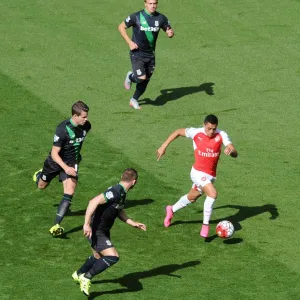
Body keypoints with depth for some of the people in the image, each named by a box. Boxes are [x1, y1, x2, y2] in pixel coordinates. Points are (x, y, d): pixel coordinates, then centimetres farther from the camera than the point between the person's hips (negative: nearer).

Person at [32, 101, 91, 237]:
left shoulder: (86, 126, -14)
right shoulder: (63, 129, -31)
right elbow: (54, 153, -28)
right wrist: (65, 168, -40)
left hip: (71, 163, 3)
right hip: (55, 162, -3)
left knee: (69, 193, -17)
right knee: (41, 186, 22)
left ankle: (56, 225, -17)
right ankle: (39, 175, 62)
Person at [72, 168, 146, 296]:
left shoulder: (122, 193, 6)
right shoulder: (115, 192, -25)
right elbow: (94, 202, -33)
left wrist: (133, 223, 16)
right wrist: (87, 224, -36)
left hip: (104, 231, 10)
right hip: (95, 231, -10)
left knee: (98, 257, 28)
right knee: (113, 257, -19)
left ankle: (78, 274, 52)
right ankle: (86, 277, -7)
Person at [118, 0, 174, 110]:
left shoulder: (161, 18, -2)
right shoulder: (136, 17, -12)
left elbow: (169, 31, 8)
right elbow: (121, 27, -2)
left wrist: (170, 33, -18)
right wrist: (129, 42, -13)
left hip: (150, 54, 4)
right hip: (137, 53, -4)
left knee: (145, 81, 11)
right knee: (141, 78, -19)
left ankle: (134, 100, 35)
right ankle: (130, 77, 17)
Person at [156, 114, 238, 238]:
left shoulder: (221, 135, -13)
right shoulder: (196, 133, -16)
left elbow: (235, 153, -19)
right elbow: (178, 132, 2)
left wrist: (231, 150, -43)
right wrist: (163, 146, 1)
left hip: (211, 175, 5)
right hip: (198, 172, -5)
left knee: (192, 197, 24)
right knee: (213, 194, -26)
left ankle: (171, 210, 50)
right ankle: (205, 225, -14)